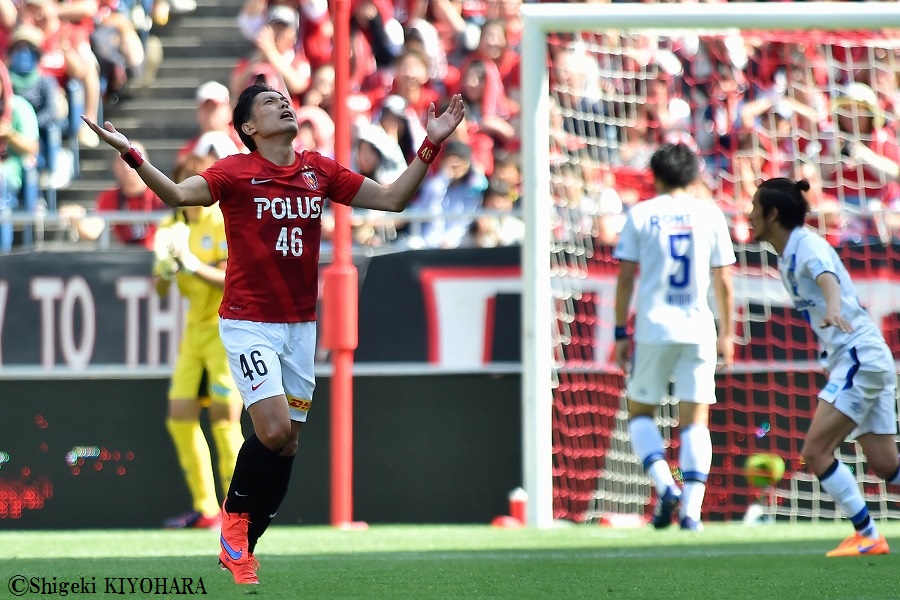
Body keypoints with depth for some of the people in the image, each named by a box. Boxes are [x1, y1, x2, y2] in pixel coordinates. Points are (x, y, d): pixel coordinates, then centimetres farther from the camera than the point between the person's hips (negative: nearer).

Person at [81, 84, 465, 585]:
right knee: (273, 430, -19)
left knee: (289, 444, 6)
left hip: (300, 326, 5)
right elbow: (179, 194, -23)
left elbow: (393, 198, 10)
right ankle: (235, 517, 7)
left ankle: (241, 549, 19)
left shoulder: (320, 171, 6)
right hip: (249, 323, -5)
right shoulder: (237, 172, -8)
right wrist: (131, 155, -37)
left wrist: (432, 144, 3)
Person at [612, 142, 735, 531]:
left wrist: (621, 334, 6)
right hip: (699, 330, 1)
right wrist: (726, 335, 14)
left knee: (640, 413, 12)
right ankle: (691, 509, -6)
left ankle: (665, 486, -10)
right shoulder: (710, 214, 6)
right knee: (695, 420, 4)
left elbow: (625, 278, 0)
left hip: (653, 328, -1)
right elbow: (723, 282, 7)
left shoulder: (641, 214, 3)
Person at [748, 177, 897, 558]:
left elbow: (827, 277, -34)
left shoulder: (807, 245, -12)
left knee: (816, 452, -12)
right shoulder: (787, 258, 16)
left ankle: (868, 537, -7)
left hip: (861, 359, -9)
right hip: (853, 361, 9)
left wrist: (833, 308, -55)